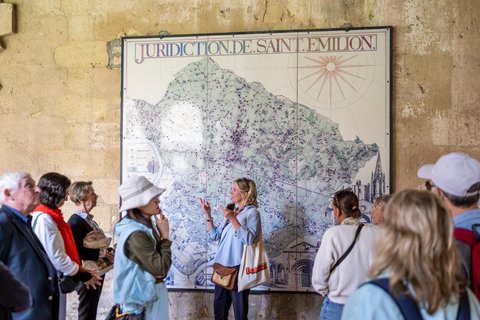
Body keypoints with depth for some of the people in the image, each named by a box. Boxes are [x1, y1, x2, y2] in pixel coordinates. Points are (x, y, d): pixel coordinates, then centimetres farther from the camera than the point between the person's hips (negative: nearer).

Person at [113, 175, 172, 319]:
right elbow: (161, 269, -25)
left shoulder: (146, 227, 4)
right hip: (144, 300, -9)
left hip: (153, 291, 9)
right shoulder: (136, 235, -25)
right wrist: (164, 236, -18)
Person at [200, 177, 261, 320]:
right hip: (222, 265, 7)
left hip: (238, 266, -7)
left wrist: (233, 219, -27)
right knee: (219, 308, 16)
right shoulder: (231, 211, 15)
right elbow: (215, 235, 15)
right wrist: (208, 215, 6)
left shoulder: (252, 212, -6)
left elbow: (249, 238, -22)